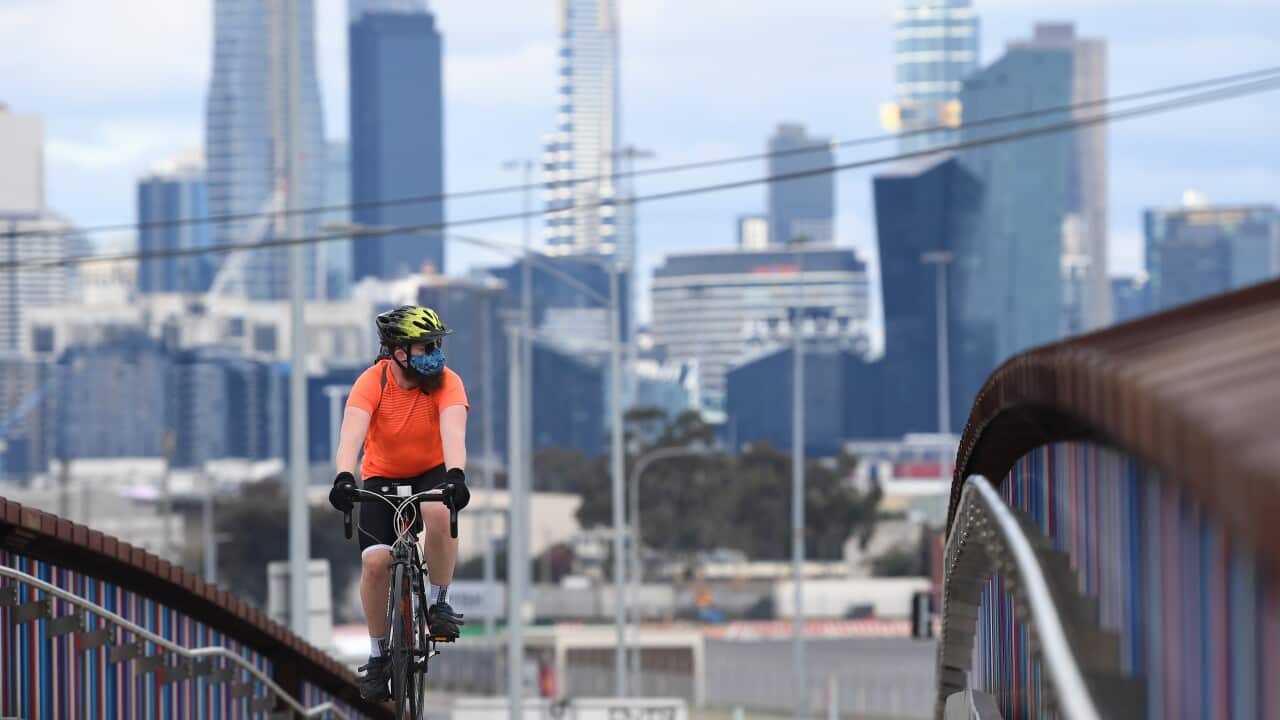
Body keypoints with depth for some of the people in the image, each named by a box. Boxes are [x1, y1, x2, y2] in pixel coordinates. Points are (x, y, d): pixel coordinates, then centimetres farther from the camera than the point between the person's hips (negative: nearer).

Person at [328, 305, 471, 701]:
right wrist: (344, 476, -55)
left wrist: (455, 475, -55)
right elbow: (352, 431, -37)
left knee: (439, 512, -36)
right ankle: (378, 656, 1)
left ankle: (438, 603, -15)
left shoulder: (446, 382, -21)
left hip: (431, 473, 0)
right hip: (382, 479, 0)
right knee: (375, 562, -18)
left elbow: (452, 431, -36)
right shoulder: (372, 382, -22)